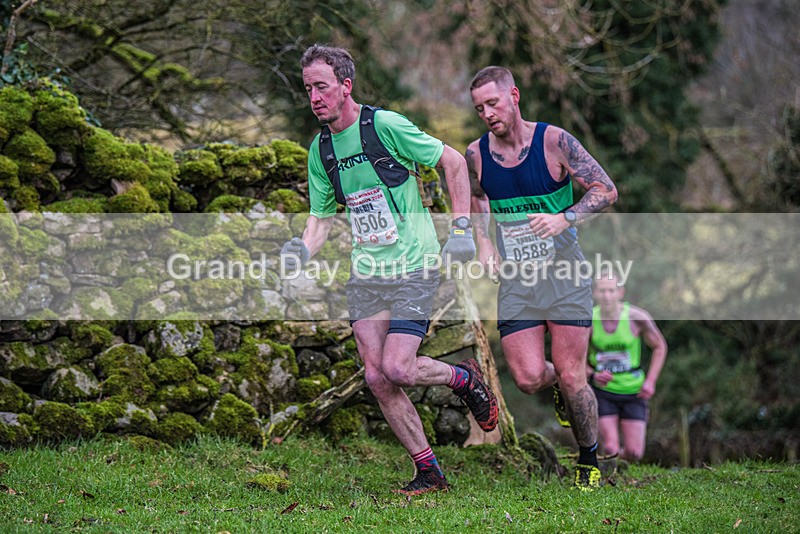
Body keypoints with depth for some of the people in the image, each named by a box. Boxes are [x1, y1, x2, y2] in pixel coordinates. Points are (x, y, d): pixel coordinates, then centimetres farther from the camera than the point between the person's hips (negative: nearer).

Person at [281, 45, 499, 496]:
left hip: (414, 268, -6)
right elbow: (322, 217, 14)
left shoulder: (385, 125, -12)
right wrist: (303, 250, -8)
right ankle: (429, 472, 9)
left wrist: (462, 229, -8)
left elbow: (453, 162, -4)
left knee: (396, 368, -17)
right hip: (365, 274, 6)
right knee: (377, 376, -3)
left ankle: (465, 378, 14)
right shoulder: (320, 150, 7)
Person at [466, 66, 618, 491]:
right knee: (528, 379, -9)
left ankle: (589, 459, 18)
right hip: (514, 280, 3)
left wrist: (565, 219, -24)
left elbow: (606, 191, -8)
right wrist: (484, 242, 4)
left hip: (564, 275, -3)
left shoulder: (554, 141, -10)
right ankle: (558, 381, 29)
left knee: (571, 379, -5)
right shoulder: (476, 155, 0)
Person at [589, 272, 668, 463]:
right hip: (603, 392, 0)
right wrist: (593, 375, -18)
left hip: (633, 392, 1)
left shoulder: (636, 317, -14)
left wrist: (650, 381, -6)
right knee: (610, 450, -13)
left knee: (634, 454, -4)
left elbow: (659, 347, 2)